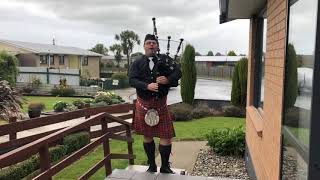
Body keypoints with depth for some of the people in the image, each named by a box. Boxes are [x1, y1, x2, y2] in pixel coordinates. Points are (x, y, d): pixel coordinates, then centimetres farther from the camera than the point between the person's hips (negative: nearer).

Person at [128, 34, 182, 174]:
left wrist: (168, 79, -25)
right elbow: (132, 80, -12)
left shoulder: (165, 59, 3)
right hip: (144, 104, 0)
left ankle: (165, 167, 17)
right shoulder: (137, 63, 2)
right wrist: (147, 86, -27)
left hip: (161, 103, 0)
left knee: (166, 136, 0)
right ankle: (152, 165, 27)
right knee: (147, 136, 11)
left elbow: (178, 72, -5)